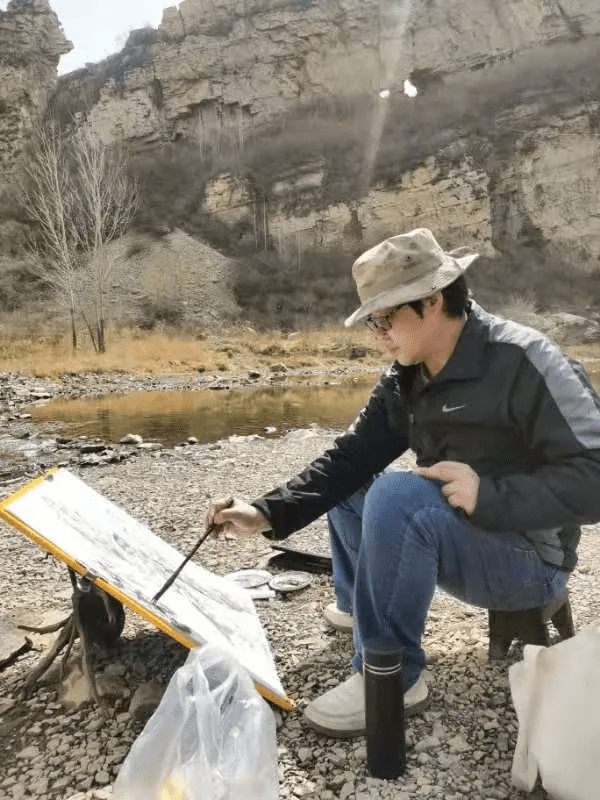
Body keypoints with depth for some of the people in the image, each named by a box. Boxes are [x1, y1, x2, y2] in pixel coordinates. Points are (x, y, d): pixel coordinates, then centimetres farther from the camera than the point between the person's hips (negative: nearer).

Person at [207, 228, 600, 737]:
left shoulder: (523, 361, -22)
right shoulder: (405, 381, 0)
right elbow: (349, 457, -4)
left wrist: (490, 495, -32)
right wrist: (270, 512, -16)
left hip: (529, 558, -8)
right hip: (463, 539, 8)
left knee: (398, 496, -31)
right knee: (350, 483, 11)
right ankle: (355, 603, 27)